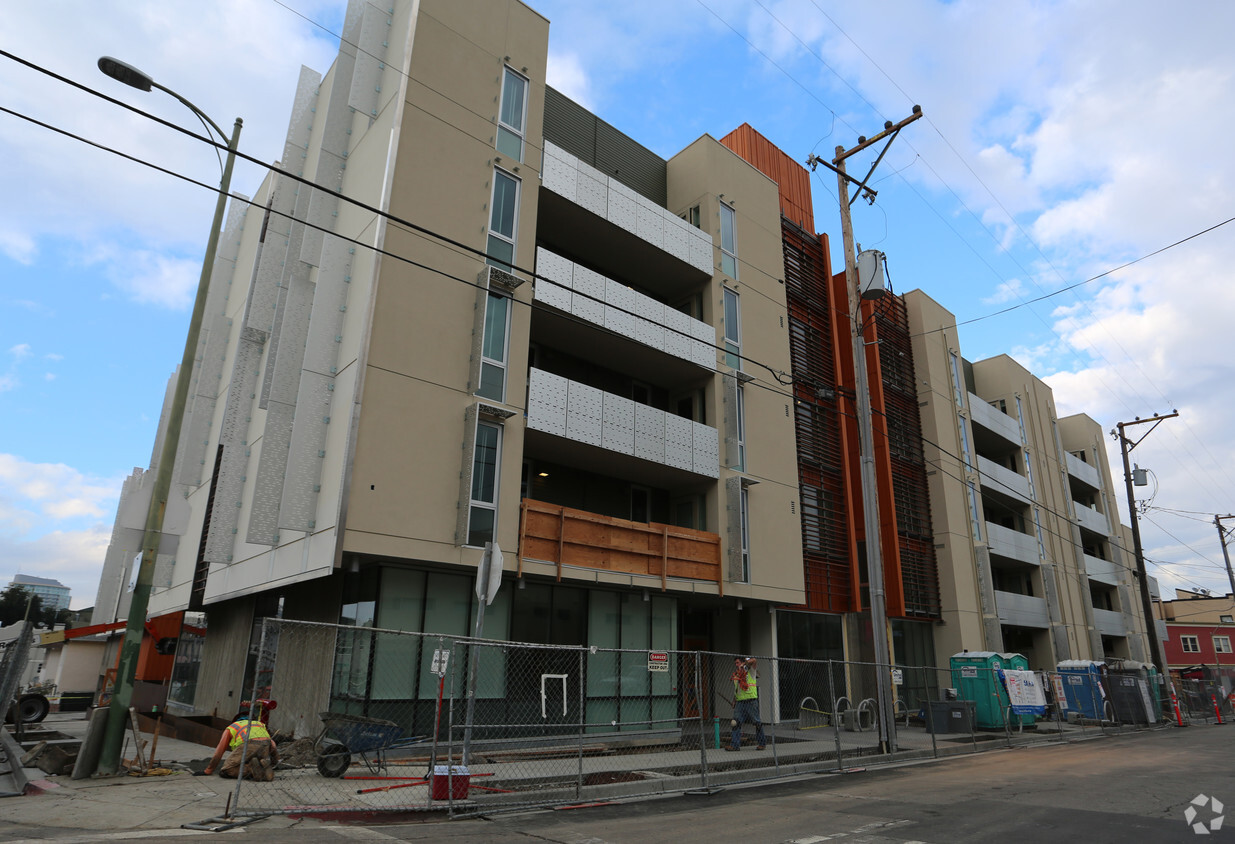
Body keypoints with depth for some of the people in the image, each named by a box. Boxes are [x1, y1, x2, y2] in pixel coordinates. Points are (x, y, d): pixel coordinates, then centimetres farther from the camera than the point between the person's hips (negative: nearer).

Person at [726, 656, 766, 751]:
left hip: (751, 700, -5)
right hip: (740, 701, 5)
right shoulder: (736, 675, 18)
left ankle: (762, 743, 15)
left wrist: (743, 664, -21)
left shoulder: (750, 671, 2)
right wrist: (734, 701, 15)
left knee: (757, 722, 1)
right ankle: (734, 744, -6)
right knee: (736, 722, -5)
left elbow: (753, 660, -16)